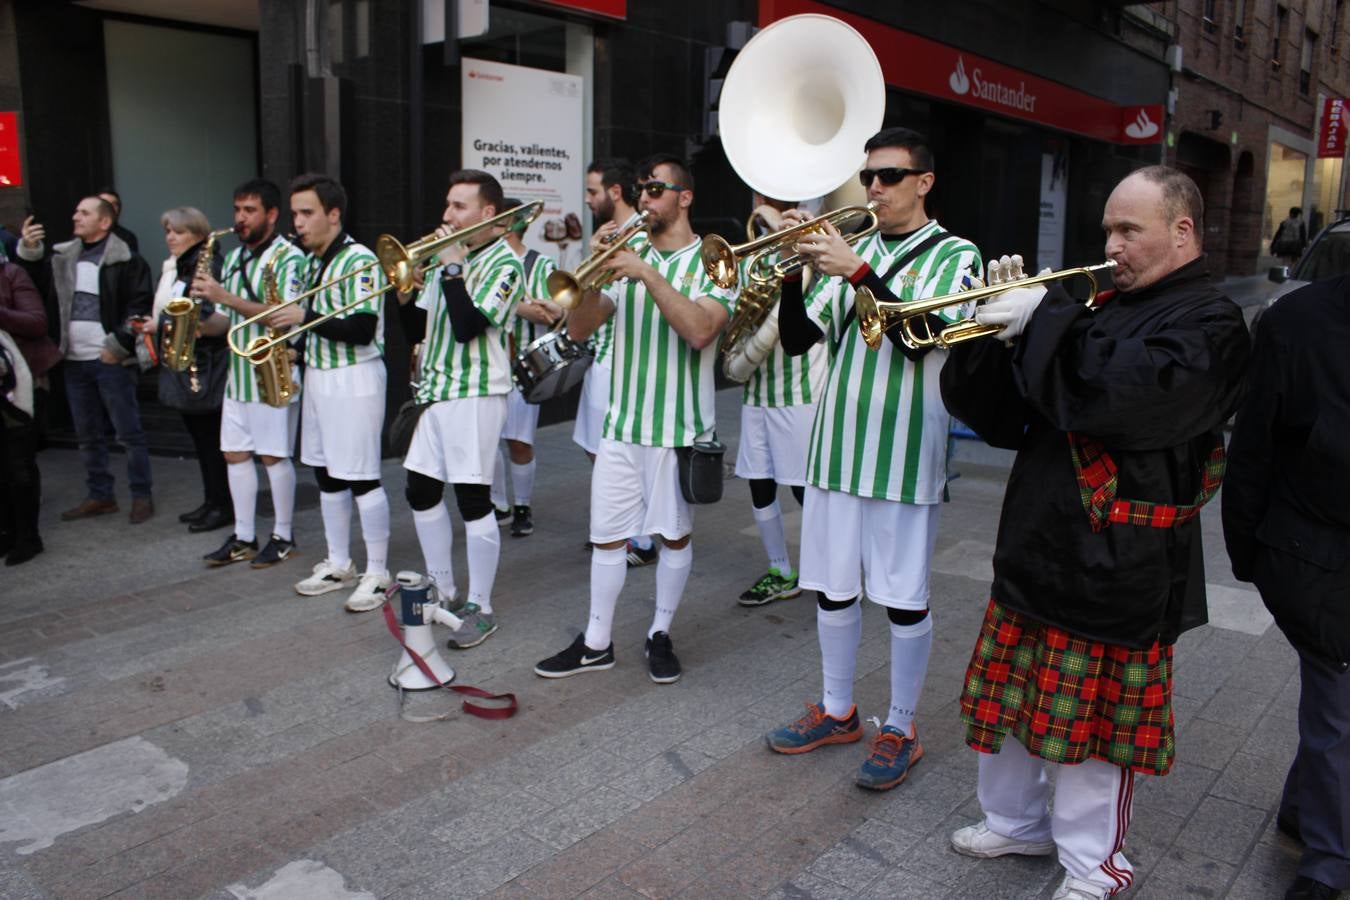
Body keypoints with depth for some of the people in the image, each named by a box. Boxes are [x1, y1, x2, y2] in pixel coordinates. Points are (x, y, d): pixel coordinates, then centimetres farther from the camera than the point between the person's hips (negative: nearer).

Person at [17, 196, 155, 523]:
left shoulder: (125, 259, -6)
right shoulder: (61, 257, 13)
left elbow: (140, 306, -10)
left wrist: (118, 346, -13)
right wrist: (28, 250, 2)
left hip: (111, 360, -6)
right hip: (74, 361, 7)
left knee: (128, 432, -1)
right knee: (87, 434, 13)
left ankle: (142, 496, 8)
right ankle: (100, 496, 22)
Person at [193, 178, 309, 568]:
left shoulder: (288, 257, -9)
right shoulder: (234, 257, 15)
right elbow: (228, 317, 20)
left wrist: (225, 297, -24)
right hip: (238, 371, 8)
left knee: (274, 456, 0)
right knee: (235, 454, 10)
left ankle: (283, 537, 13)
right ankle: (243, 537, 20)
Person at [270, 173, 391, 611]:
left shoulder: (359, 261, -14)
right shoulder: (312, 262, 13)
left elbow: (361, 331, -22)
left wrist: (304, 317, -22)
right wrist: (285, 320, 4)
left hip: (355, 378, -9)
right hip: (317, 374, 9)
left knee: (361, 477, -4)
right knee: (326, 473, 14)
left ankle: (377, 573, 6)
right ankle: (338, 563, 27)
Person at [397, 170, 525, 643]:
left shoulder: (504, 263, -8)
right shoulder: (449, 258, 15)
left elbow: (467, 327, -22)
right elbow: (417, 330, 14)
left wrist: (451, 268, -15)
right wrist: (403, 290, -3)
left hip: (476, 394, -8)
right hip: (435, 390, 8)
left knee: (473, 499, -5)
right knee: (421, 492, 12)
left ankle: (481, 608, 7)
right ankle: (442, 590, 28)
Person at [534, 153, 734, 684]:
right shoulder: (629, 258, 9)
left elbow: (700, 331, -22)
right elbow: (578, 330, 3)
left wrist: (648, 274, -24)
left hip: (681, 426, -4)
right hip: (622, 422, 4)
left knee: (675, 535, 9)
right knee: (607, 535, 7)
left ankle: (661, 635, 26)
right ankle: (597, 643, 19)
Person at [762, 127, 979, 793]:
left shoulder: (955, 255, 0)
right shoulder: (849, 247, 11)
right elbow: (797, 340, 3)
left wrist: (856, 271, -24)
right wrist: (795, 269, -12)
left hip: (904, 452, -4)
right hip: (836, 445, 5)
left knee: (903, 598, 5)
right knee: (832, 587, 13)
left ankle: (900, 727, 22)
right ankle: (837, 711, 31)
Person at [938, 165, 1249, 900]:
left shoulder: (1207, 323, -8)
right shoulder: (1109, 310, 14)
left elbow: (1120, 395, -29)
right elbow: (1009, 417, 11)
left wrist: (1046, 318, -21)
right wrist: (1005, 331, -5)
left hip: (1116, 571, -7)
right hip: (1040, 548, 8)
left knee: (1094, 725, 7)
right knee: (1011, 697, 18)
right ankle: (1016, 821, 39)